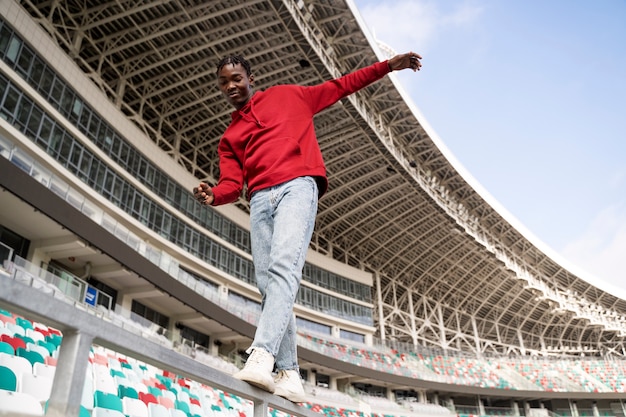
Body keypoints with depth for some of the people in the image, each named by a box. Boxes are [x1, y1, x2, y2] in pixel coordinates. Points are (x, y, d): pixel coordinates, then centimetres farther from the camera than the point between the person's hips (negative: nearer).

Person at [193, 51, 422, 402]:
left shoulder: (288, 96, 22)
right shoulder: (229, 137, 27)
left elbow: (340, 87, 24)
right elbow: (232, 183, 14)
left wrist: (388, 66, 20)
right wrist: (213, 195, -10)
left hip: (297, 186, -4)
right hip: (260, 200, 4)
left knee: (283, 267, -25)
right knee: (268, 284, -8)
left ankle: (261, 356, -39)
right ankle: (289, 376, -8)